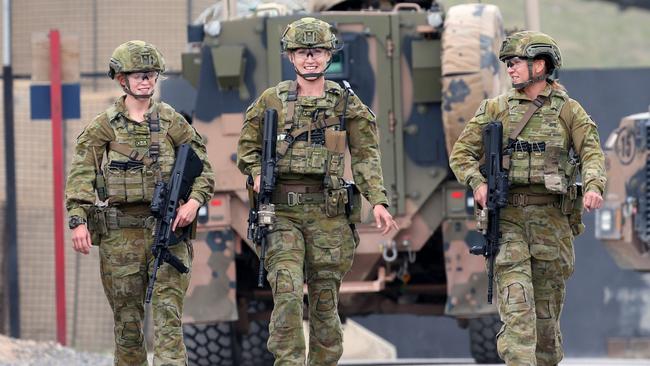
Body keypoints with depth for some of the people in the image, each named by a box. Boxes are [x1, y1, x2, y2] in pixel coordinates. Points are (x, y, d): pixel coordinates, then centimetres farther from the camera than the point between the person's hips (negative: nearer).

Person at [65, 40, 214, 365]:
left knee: (168, 310, -10)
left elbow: (202, 166, 10)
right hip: (120, 231, 0)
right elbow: (81, 175, -2)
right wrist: (78, 220, -14)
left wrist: (194, 200, -8)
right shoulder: (102, 127, 4)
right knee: (126, 314, 5)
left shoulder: (172, 122, 8)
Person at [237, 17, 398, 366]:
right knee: (287, 293, -16)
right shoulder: (271, 101, 6)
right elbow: (248, 147, 15)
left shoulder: (346, 102, 7)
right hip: (282, 211, -1)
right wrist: (257, 174, -6)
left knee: (325, 299, 6)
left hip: (327, 212, 1)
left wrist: (378, 201, -6)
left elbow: (366, 155, 5)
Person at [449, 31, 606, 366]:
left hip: (552, 221, 1)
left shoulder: (568, 110, 5)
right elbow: (461, 152, 7)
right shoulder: (495, 109, 7)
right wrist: (477, 182, -13)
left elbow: (591, 152, -5)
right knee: (516, 307, -14)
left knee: (547, 311, 10)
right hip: (508, 218, -1)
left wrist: (594, 186, -26)